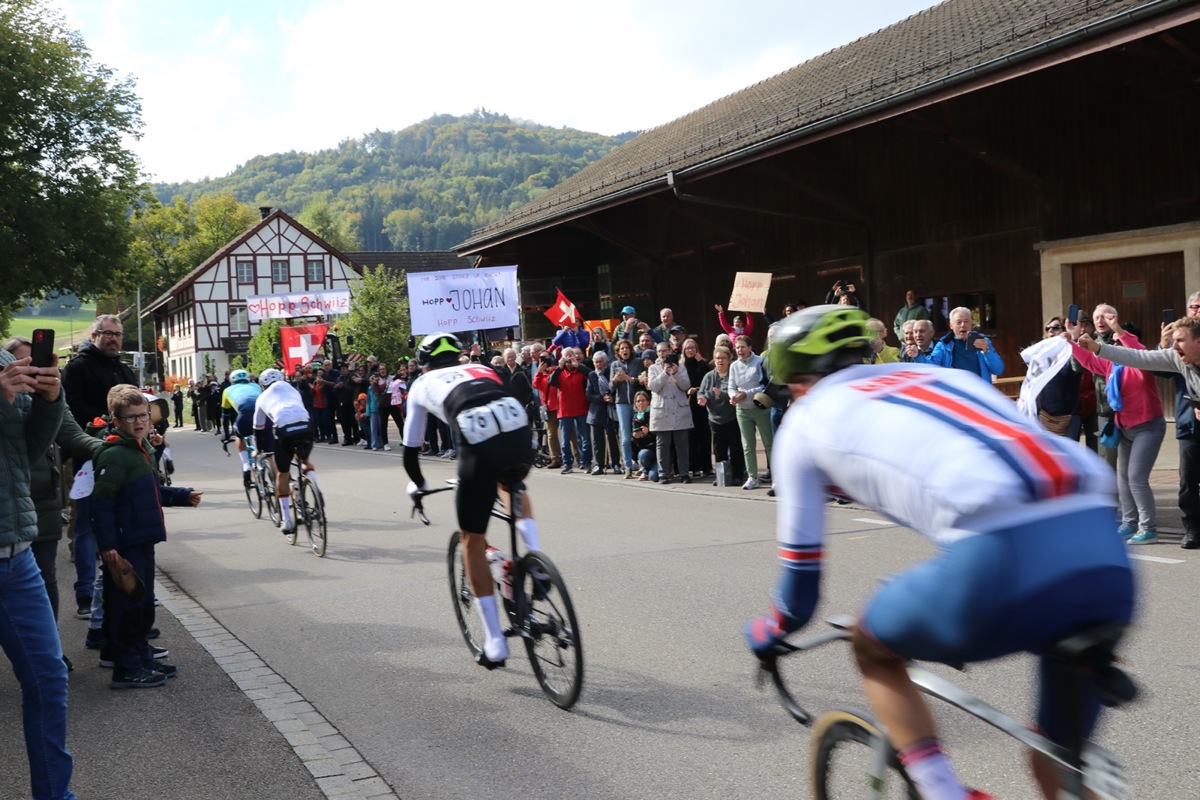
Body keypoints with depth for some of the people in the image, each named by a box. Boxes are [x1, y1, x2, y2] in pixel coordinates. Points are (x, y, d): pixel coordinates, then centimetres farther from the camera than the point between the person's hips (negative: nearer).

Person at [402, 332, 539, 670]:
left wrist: (418, 484, 51)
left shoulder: (422, 384, 29)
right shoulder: (484, 370, 36)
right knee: (513, 487, 40)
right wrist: (516, 461, 57)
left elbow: (410, 448, 33)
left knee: (472, 540, 15)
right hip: (520, 434, 3)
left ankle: (495, 643, 16)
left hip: (478, 446, -3)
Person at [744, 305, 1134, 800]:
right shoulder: (941, 375, 33)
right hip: (1105, 555, 6)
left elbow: (801, 557, 24)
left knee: (873, 647, 25)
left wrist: (771, 630, 44)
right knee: (1063, 751, 26)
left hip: (1003, 563, -6)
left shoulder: (806, 419, 20)